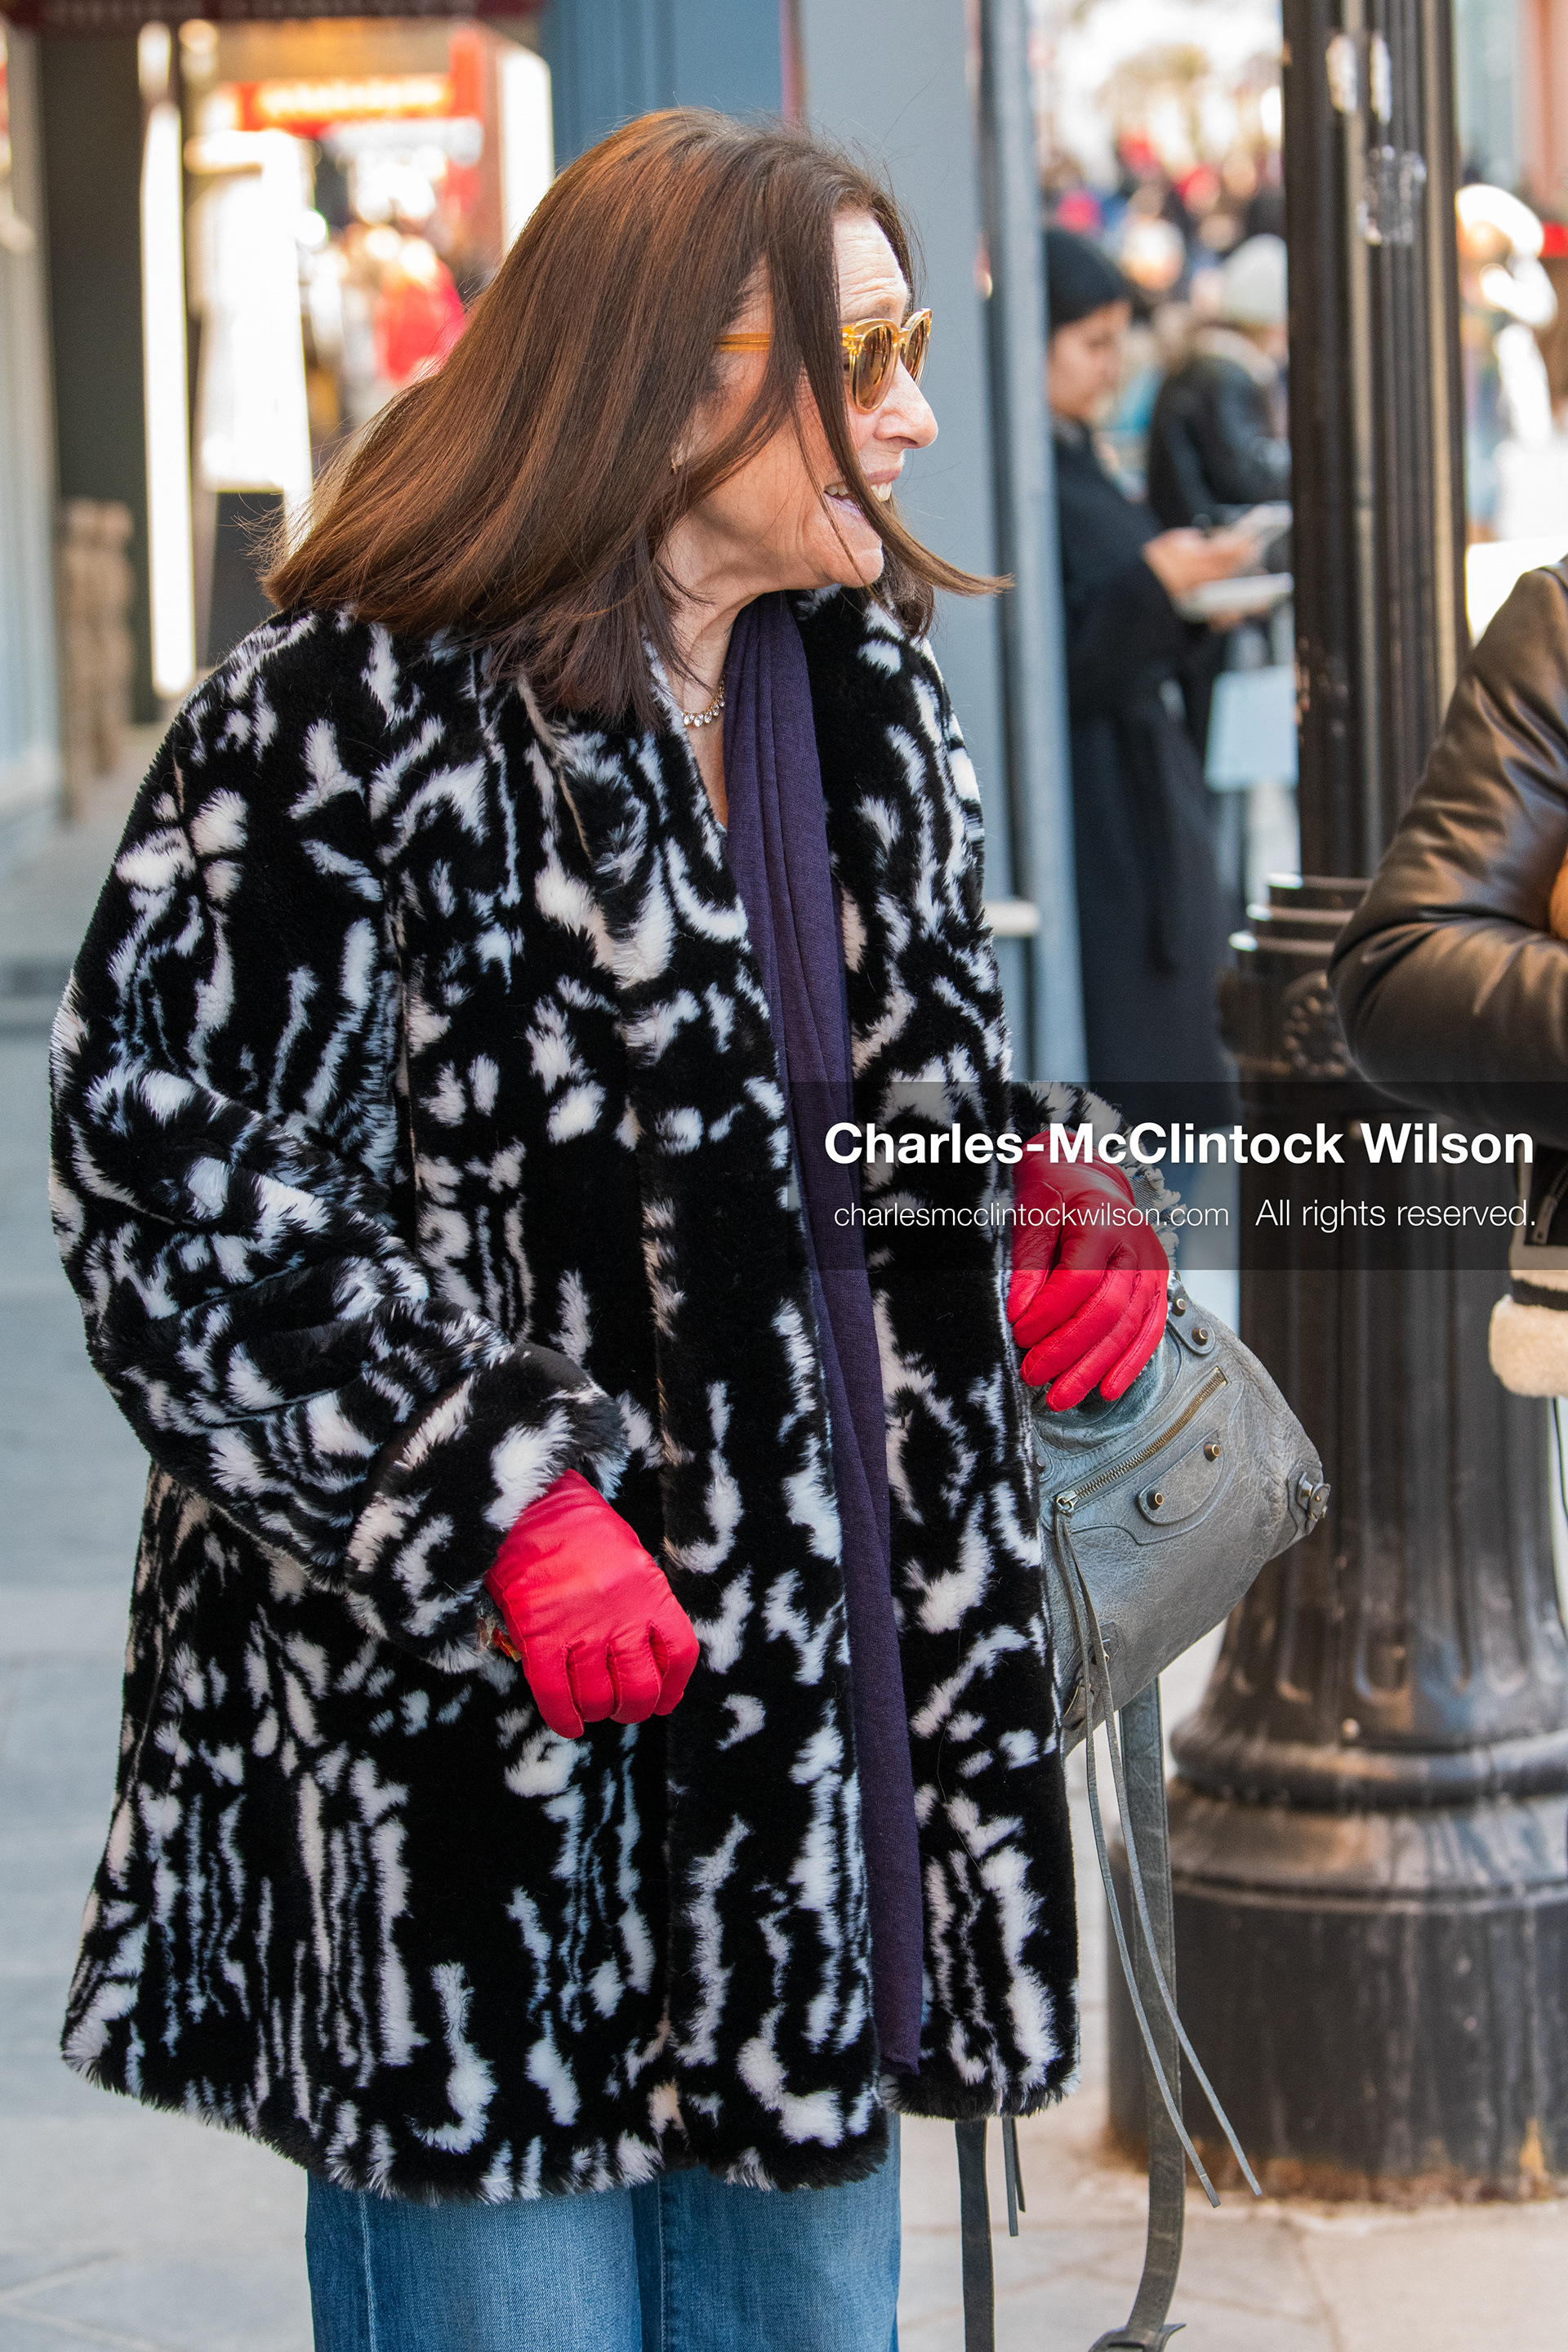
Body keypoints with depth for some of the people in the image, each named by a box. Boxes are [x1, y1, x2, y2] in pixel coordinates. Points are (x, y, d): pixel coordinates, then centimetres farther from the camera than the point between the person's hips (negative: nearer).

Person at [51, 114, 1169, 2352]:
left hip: (830, 1702, 7)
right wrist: (494, 1497, -23)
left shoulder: (871, 695, 10)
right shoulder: (348, 728, -13)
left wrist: (1054, 1202, 1)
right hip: (472, 1757, -7)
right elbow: (177, 1183, -15)